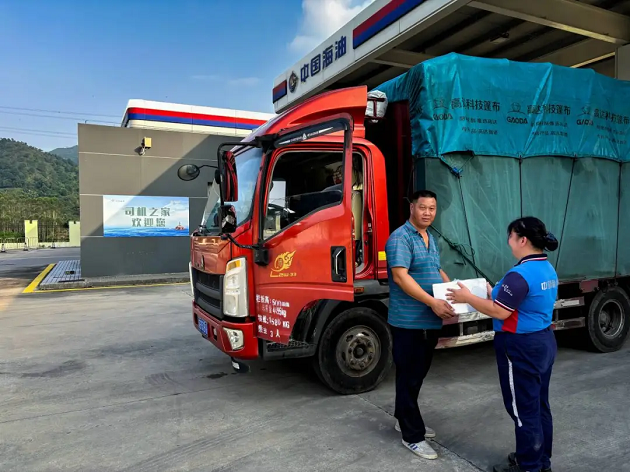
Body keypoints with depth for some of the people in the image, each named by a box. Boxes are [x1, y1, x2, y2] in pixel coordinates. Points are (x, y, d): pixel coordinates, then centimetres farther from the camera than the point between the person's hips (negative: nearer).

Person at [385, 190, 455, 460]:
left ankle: (404, 419, 37)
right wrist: (433, 302, -29)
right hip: (409, 321, -9)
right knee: (409, 376, 2)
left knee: (418, 374, 20)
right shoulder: (400, 238, -15)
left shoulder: (430, 238, 14)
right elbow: (400, 277, -25)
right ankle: (412, 436, 15)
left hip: (430, 321, 9)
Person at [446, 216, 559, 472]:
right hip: (544, 341, 10)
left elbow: (500, 312, -23)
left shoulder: (520, 274, -24)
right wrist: (494, 293, 15)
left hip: (521, 348, -10)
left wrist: (468, 297, -13)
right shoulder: (548, 270, 8)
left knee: (523, 409, 5)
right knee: (539, 405, 20)